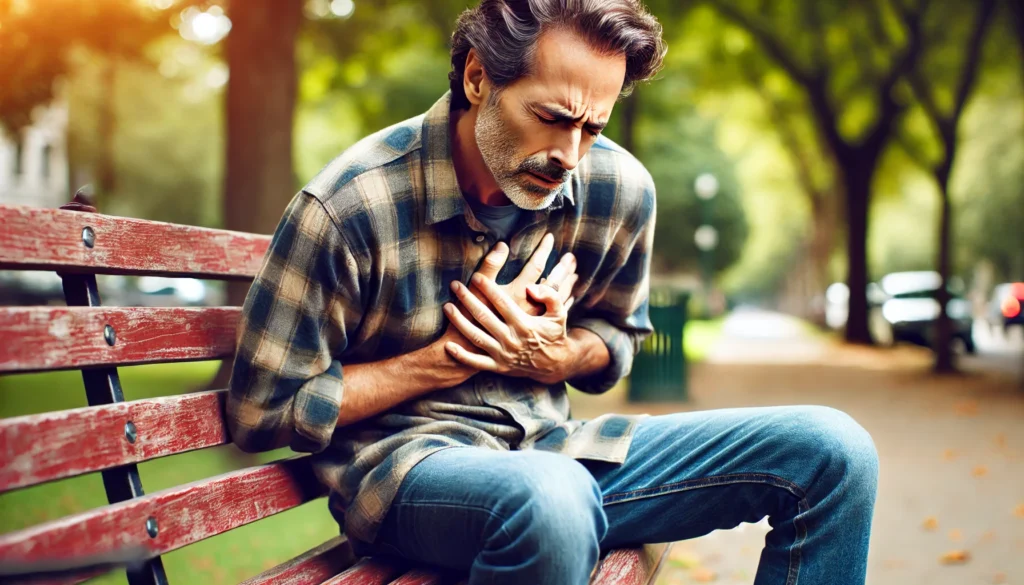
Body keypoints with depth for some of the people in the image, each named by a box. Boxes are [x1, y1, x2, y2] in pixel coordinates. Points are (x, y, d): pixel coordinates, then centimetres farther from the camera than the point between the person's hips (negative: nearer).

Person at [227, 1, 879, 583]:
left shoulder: (621, 188, -2)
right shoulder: (349, 206, -16)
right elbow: (262, 410, -9)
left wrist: (552, 359, -7)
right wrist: (450, 358, -14)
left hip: (550, 446, 6)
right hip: (404, 462, -5)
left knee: (830, 451, -6)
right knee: (551, 499, -42)